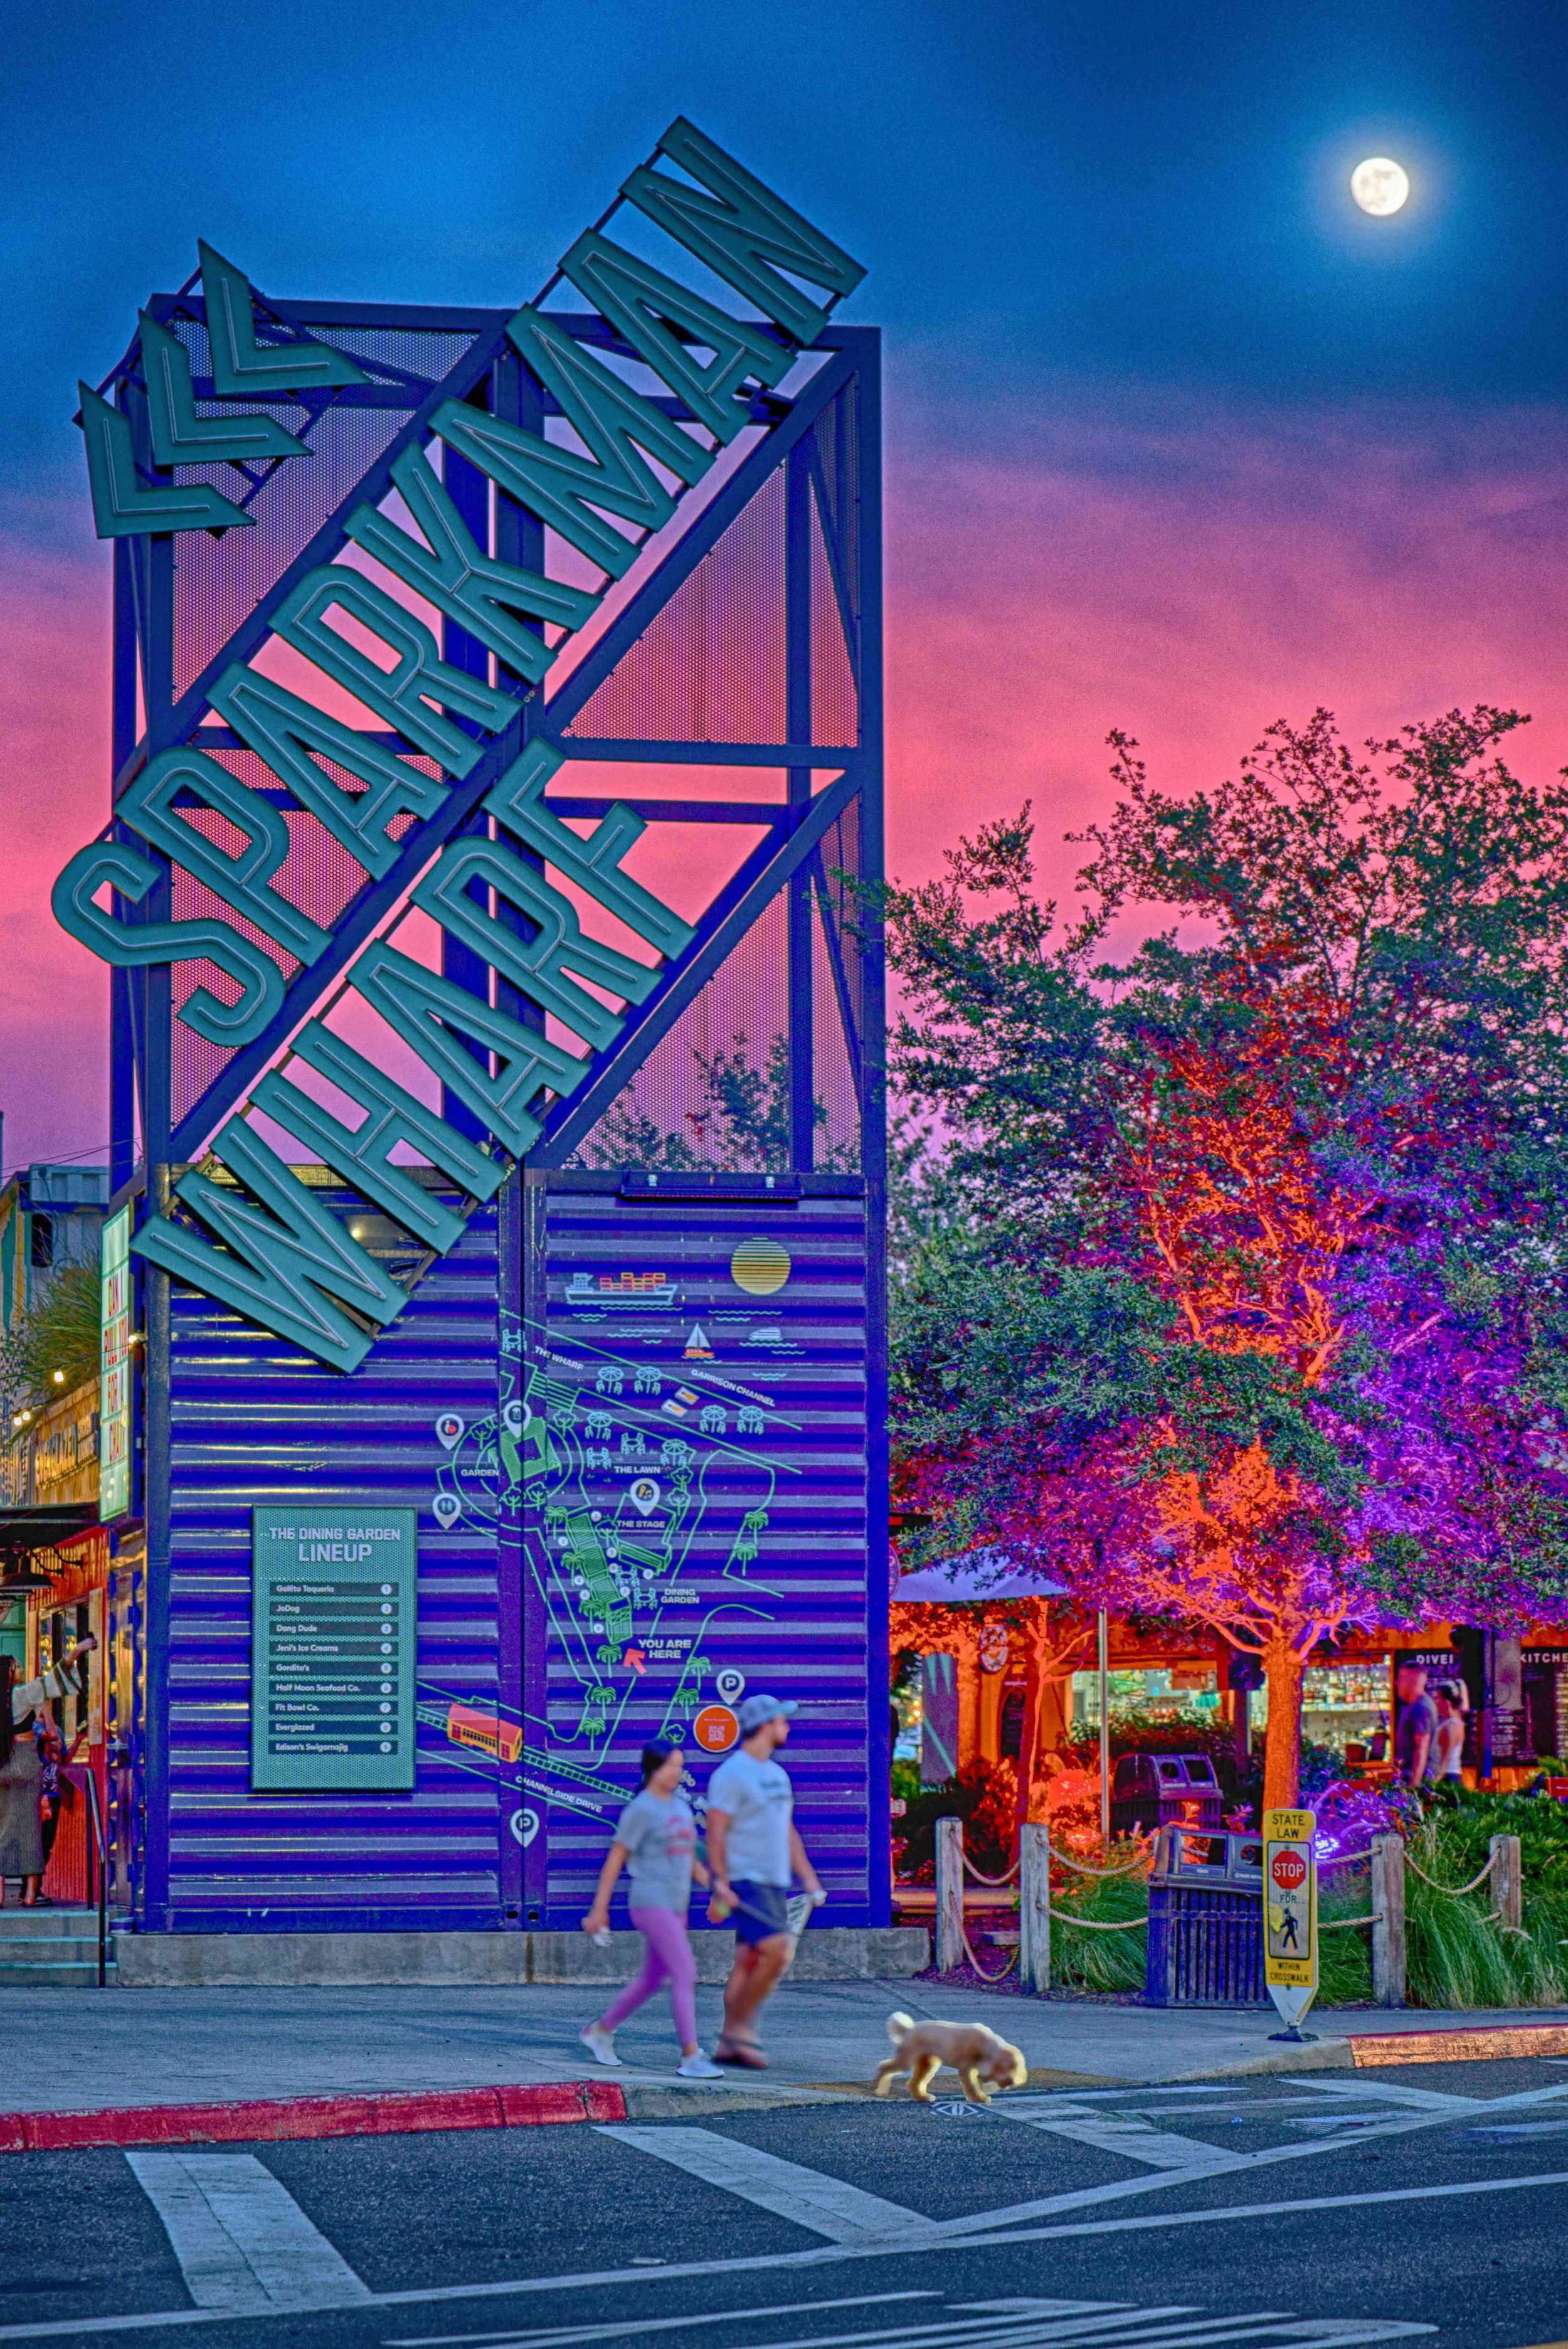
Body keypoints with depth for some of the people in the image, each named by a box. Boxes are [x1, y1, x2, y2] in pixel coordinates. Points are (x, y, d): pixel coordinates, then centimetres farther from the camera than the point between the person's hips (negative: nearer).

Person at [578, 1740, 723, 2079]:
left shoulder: (680, 1806, 14)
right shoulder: (640, 1810, -9)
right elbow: (615, 1859, -7)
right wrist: (599, 1910, -8)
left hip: (675, 1907, 9)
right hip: (650, 1903, -9)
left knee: (652, 1980, 16)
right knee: (686, 1972, -16)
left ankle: (600, 2032, 33)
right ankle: (690, 2057, -17)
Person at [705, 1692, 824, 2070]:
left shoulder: (777, 1775, 17)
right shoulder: (731, 1774, -10)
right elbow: (715, 1833, -14)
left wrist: (809, 1879, 18)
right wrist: (721, 1885, -21)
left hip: (774, 1884, 8)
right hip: (745, 1884, -8)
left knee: (749, 1962, 6)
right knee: (777, 1952, -18)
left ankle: (728, 2045, 9)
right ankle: (741, 2027, -7)